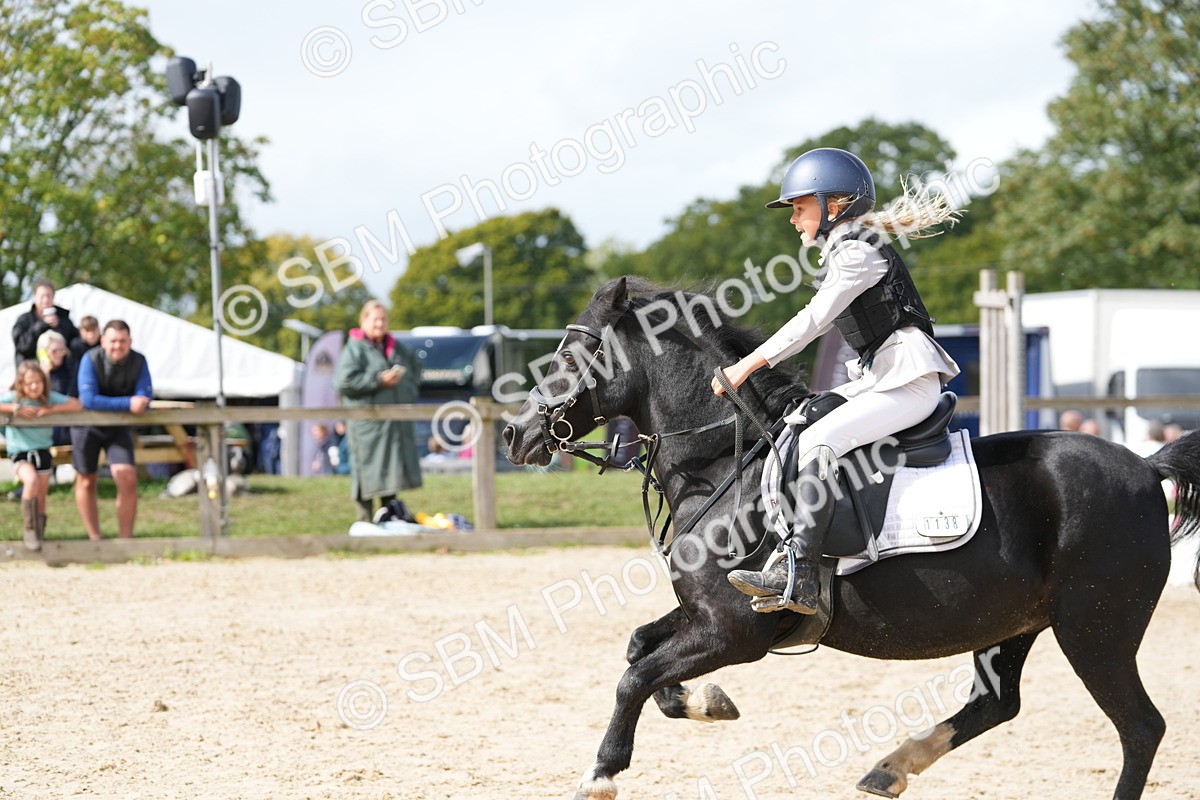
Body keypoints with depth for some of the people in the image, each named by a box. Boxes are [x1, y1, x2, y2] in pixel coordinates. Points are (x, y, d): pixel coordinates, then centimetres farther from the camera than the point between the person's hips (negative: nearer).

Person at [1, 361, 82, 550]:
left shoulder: (50, 397, -2)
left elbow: (76, 405, -7)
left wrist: (52, 410, -19)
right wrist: (16, 409, -23)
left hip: (42, 451, 3)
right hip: (20, 451, -3)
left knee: (41, 497, 7)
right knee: (31, 480, -30)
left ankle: (39, 533, 27)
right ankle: (30, 530, -18)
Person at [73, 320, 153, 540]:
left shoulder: (138, 361, -16)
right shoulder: (91, 359, -23)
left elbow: (144, 399, -21)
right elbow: (88, 399, -31)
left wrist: (109, 404, -34)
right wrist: (127, 403, -38)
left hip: (119, 427, 1)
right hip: (88, 425, -1)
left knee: (127, 479, -14)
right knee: (86, 482, 9)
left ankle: (125, 539, -4)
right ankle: (94, 539, 24)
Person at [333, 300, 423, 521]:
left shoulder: (396, 348, 15)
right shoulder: (354, 349, -7)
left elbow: (415, 367, 32)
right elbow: (343, 381, -18)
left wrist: (408, 387, 13)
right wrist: (378, 380, -18)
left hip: (396, 421, 7)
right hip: (368, 424, -7)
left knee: (393, 468, 11)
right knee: (368, 470, -5)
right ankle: (365, 518, 1)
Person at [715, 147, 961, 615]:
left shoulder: (858, 252, -11)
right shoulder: (841, 252, 20)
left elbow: (813, 320, -17)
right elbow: (818, 324, 23)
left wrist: (750, 364, -18)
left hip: (910, 380, -11)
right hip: (878, 378, 11)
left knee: (818, 440, -27)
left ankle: (796, 577, -37)